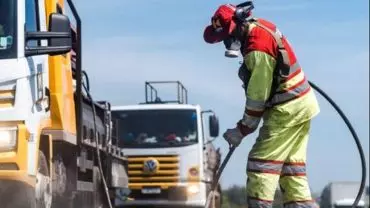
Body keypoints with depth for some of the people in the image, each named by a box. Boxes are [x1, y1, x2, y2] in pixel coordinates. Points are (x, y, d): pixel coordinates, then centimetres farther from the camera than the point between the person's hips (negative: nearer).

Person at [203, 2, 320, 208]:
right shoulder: (261, 26, 4)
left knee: (261, 162, -8)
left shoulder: (257, 48, -25)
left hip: (287, 109, -10)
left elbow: (258, 96, -20)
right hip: (301, 103, 10)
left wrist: (242, 130, -10)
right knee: (291, 163, 12)